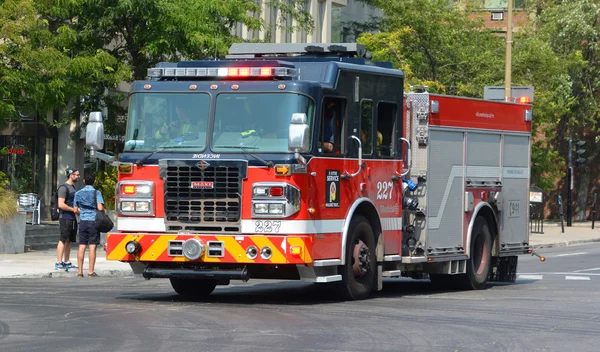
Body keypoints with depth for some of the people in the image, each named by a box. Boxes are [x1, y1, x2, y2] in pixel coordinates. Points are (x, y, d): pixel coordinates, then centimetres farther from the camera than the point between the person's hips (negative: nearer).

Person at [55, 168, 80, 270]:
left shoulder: (72, 187, 19)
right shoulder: (64, 187, -12)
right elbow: (61, 204, -20)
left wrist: (78, 211, 15)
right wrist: (73, 209, -14)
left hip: (72, 218, 9)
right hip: (65, 218, -9)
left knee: (69, 241, 11)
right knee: (63, 240, -11)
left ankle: (66, 262, 17)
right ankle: (58, 263, -12)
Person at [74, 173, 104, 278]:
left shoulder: (78, 193, 9)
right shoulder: (96, 193, -4)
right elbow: (100, 207, -15)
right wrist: (104, 211, 7)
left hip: (83, 221, 4)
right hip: (93, 221, -4)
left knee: (82, 246, 4)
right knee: (92, 246, -2)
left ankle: (80, 271, 3)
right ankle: (91, 271, -4)